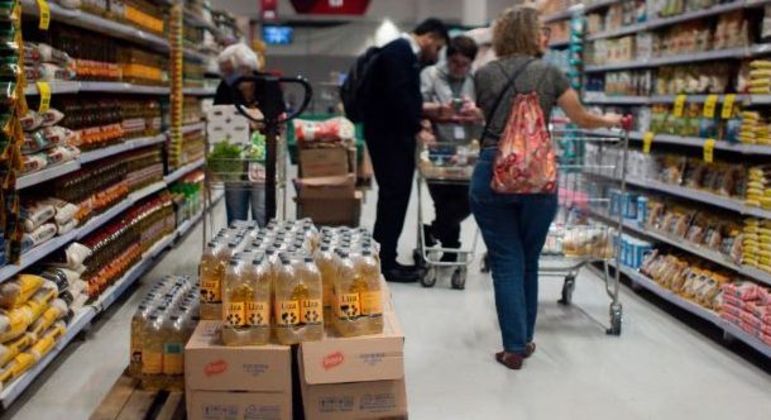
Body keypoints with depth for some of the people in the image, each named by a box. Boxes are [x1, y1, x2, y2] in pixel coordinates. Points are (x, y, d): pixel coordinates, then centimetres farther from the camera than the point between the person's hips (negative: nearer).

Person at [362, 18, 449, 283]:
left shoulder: (407, 54, 17)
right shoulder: (397, 52, -14)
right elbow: (397, 96, -23)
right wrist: (418, 129, -19)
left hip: (397, 134, 10)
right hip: (387, 135, -10)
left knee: (396, 196, 11)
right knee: (393, 196, -8)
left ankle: (385, 259, 17)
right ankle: (385, 263, -2)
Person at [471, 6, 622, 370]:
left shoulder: (483, 75, 5)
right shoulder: (549, 73, 2)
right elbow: (583, 120, 13)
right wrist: (610, 121, 33)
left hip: (492, 174, 0)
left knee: (505, 263, 6)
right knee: (528, 262, 16)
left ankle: (514, 347, 7)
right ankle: (525, 340, 28)